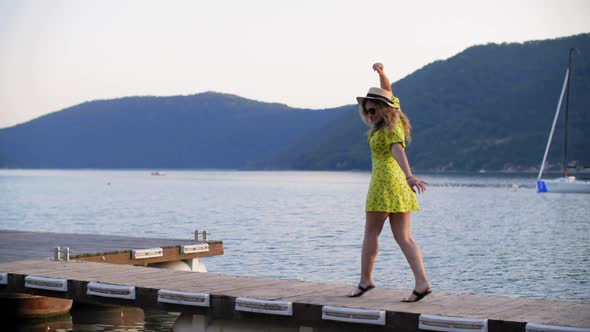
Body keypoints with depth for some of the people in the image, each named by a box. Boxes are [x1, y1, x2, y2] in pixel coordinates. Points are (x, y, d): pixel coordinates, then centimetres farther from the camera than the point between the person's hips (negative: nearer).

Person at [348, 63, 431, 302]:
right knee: (403, 237, 2)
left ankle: (365, 281, 11)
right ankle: (422, 282, -9)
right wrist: (381, 73, 13)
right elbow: (387, 92, 28)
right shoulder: (391, 119, 13)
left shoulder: (391, 129, -11)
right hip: (398, 183, 9)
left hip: (385, 181, -9)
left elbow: (398, 151, -29)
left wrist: (409, 176, -44)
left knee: (371, 233, 3)